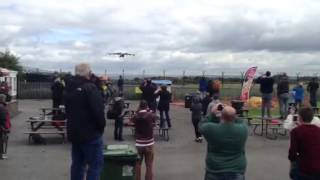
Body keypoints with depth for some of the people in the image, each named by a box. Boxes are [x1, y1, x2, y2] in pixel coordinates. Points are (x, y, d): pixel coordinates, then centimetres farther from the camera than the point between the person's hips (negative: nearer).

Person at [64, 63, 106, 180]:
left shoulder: (70, 88, 9)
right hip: (91, 133, -8)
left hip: (74, 133, 8)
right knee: (95, 165, -2)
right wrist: (102, 125, -8)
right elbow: (98, 111, -21)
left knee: (77, 164, 16)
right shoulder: (90, 88, -17)